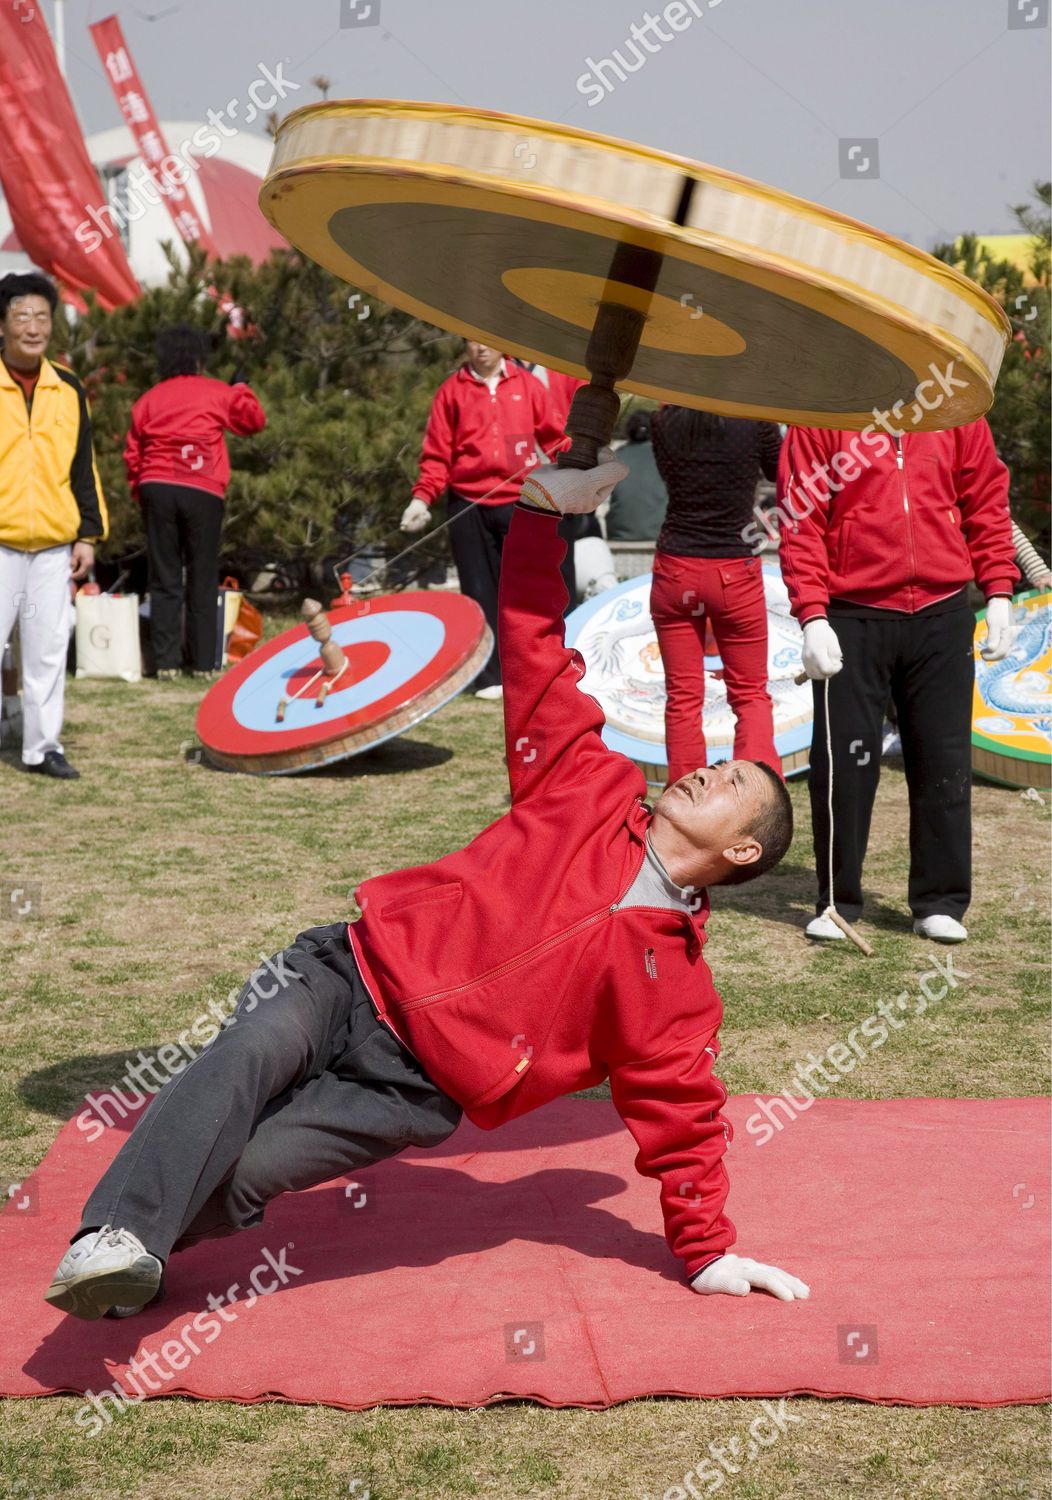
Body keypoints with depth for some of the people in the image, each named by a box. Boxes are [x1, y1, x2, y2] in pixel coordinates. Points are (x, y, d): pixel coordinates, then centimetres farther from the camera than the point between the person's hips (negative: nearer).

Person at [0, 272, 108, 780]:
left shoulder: (68, 390, 11)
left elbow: (83, 467, 15)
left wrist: (89, 534, 10)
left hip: (54, 547, 4)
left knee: (48, 650, 7)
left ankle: (42, 746, 16)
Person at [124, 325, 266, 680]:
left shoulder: (148, 400, 13)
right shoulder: (216, 393, 5)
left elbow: (132, 454, 11)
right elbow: (255, 420, 13)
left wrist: (139, 491, 20)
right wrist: (242, 391, 30)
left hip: (156, 490, 2)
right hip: (203, 491, -2)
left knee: (164, 579, 5)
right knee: (202, 580, 4)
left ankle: (166, 661, 0)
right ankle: (203, 662, 3)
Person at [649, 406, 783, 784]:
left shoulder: (663, 421, -5)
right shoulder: (756, 421, -12)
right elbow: (778, 472, 8)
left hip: (675, 570, 2)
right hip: (735, 573, -1)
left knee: (683, 696, 9)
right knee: (751, 695, 10)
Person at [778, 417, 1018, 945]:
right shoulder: (821, 418, -1)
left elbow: (986, 502, 10)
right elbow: (800, 523, -5)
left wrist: (999, 592, 1)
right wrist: (812, 616, -13)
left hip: (941, 615, 2)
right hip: (852, 619, -2)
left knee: (944, 761, 5)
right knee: (844, 762, 1)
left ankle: (940, 902, 16)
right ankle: (837, 902, 15)